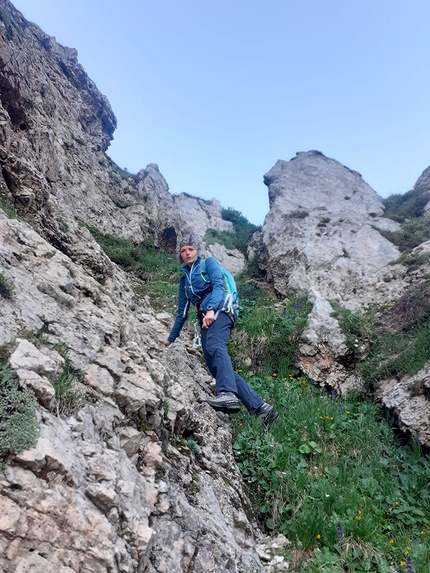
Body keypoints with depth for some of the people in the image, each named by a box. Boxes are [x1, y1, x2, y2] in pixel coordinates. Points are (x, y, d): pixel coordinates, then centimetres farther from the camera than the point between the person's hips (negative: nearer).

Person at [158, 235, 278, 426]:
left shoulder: (209, 263, 13)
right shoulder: (184, 278, 29)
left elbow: (218, 285, -6)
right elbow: (182, 312, 32)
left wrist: (211, 309, -25)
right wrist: (171, 338, 35)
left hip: (219, 309, -6)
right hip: (204, 318, 6)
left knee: (214, 346, -36)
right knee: (216, 367, -9)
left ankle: (228, 394, -58)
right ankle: (261, 408, -11)